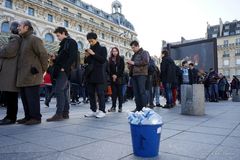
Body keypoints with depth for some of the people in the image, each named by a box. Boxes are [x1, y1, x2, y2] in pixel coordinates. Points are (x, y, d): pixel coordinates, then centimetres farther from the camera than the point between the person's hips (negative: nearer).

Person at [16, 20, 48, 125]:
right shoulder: (23, 41, 21)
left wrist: (42, 70, -4)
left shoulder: (34, 39, -7)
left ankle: (36, 117, 2)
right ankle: (28, 117, 20)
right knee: (24, 97, 11)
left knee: (32, 97, -6)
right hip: (23, 76, 9)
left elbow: (43, 55, -11)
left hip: (32, 74, -9)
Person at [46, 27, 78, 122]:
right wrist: (56, 59, 8)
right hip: (61, 71, 9)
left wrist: (64, 67, -19)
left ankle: (59, 114, -10)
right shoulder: (64, 43, 24)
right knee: (64, 92, 8)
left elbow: (73, 57, -16)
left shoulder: (71, 42, -3)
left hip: (64, 71, -9)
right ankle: (65, 113, 13)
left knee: (59, 91, -13)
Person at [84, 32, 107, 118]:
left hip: (99, 75, -5)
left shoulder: (102, 48, 4)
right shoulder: (89, 49, 18)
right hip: (90, 74, 6)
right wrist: (86, 56, 0)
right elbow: (86, 62, 21)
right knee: (91, 93, 6)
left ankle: (102, 111, 0)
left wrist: (93, 54, -13)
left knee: (100, 93, -6)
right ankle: (93, 110, 13)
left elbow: (103, 60, -9)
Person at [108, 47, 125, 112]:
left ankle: (120, 107, 3)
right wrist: (112, 75, -7)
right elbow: (109, 69, 8)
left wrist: (116, 75, -11)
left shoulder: (121, 59, 5)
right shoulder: (110, 59, 13)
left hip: (119, 78, -2)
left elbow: (122, 69, -2)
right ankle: (113, 107, 5)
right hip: (112, 78, 2)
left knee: (119, 92, -1)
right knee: (113, 92, 2)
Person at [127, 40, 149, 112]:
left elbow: (145, 61, -13)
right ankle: (138, 107, 9)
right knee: (136, 92, 4)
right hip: (134, 75, 7)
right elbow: (131, 65, 33)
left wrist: (134, 63, -10)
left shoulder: (144, 52, 5)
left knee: (142, 91, -11)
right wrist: (130, 64, 8)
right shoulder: (134, 55, 26)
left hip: (141, 74, -7)